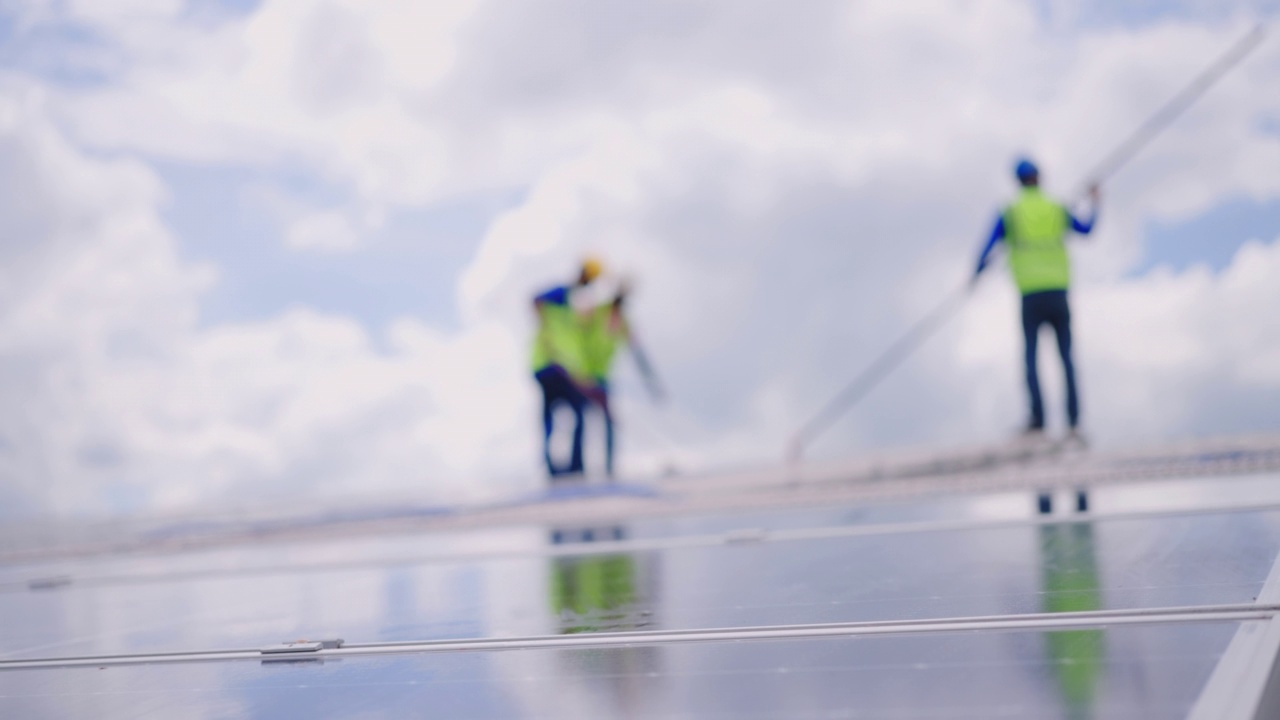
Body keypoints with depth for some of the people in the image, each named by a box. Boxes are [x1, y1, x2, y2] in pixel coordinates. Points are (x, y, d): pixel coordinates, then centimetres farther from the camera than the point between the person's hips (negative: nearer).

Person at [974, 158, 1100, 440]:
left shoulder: (1010, 213, 3)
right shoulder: (1057, 209, 9)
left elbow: (988, 249, 5)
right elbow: (1086, 229, 23)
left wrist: (977, 274, 22)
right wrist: (1093, 205, 41)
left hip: (1030, 295, -2)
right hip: (1059, 292, 2)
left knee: (1030, 357, 1)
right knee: (1066, 358, 4)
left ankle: (1038, 419, -14)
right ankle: (1073, 422, -3)